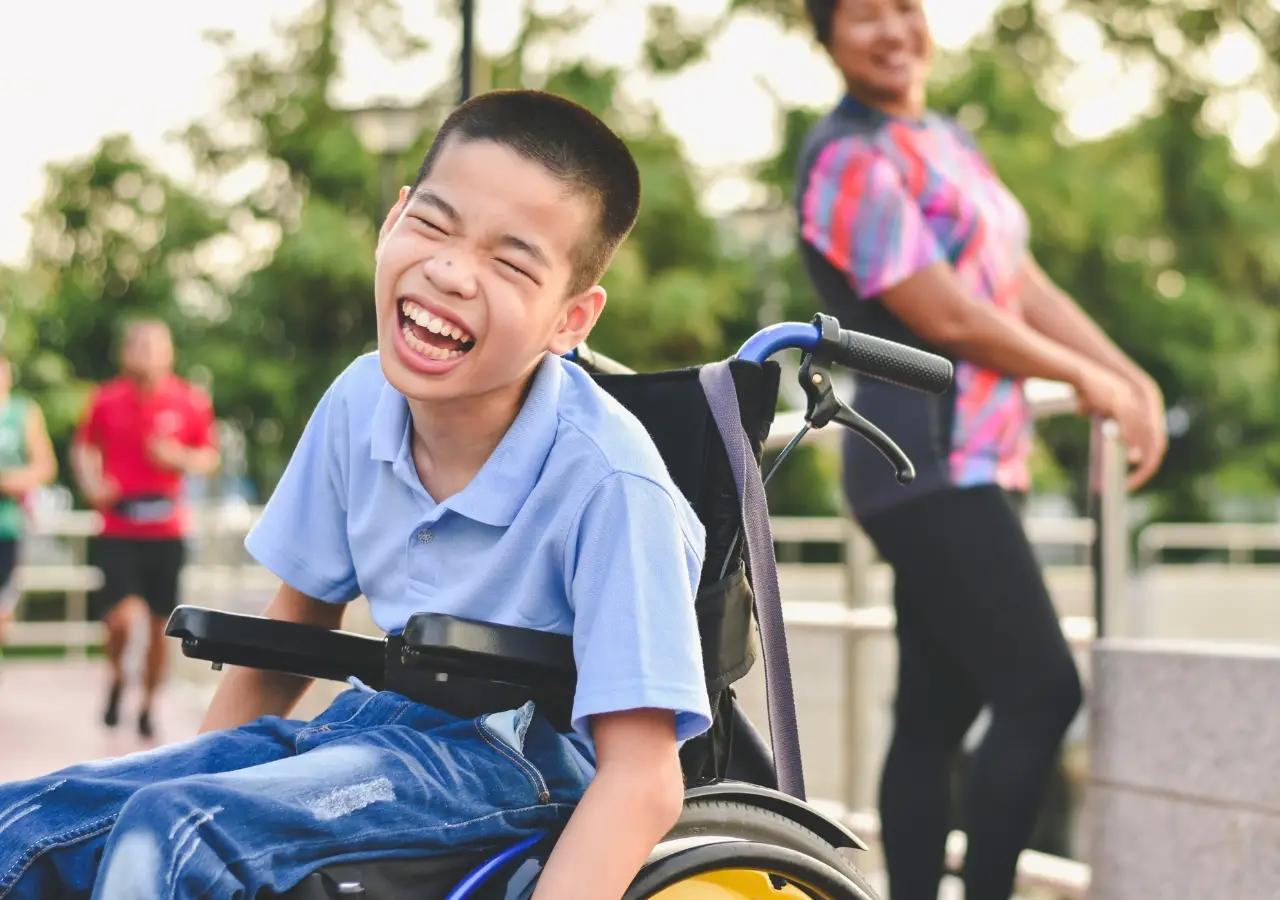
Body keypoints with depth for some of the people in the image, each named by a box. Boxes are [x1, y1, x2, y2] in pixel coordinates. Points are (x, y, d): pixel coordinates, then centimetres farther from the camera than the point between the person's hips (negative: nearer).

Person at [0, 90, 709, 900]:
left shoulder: (608, 481, -24)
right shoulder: (362, 402, -4)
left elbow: (643, 780, -25)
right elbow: (294, 625, 12)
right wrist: (192, 775, 12)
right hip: (377, 724, 7)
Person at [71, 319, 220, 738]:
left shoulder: (191, 402, -1)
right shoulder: (106, 400, -2)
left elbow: (209, 457, 9)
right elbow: (84, 448, 12)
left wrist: (182, 458, -12)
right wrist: (92, 484, -6)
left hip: (167, 531, 1)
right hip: (117, 531, -1)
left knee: (159, 624, 7)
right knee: (121, 617, -15)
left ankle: (148, 706, 25)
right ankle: (116, 678, 17)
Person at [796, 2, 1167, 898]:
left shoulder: (947, 142, 19)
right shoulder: (850, 160, -10)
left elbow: (1024, 285, 17)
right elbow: (945, 316, -14)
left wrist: (1129, 377, 2)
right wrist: (1085, 378, -4)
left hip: (976, 467, 9)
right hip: (930, 468, -9)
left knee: (937, 716, 8)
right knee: (1042, 691, -11)